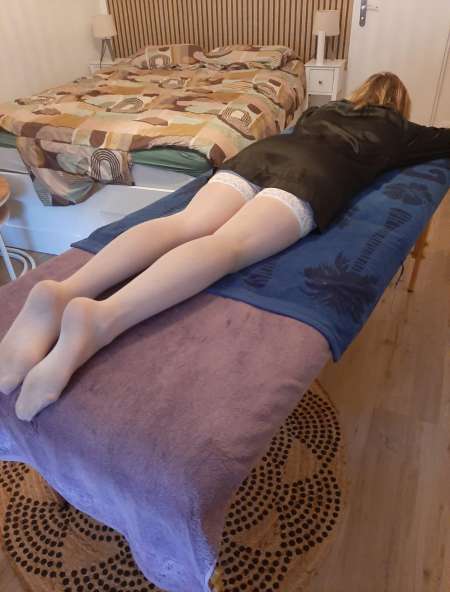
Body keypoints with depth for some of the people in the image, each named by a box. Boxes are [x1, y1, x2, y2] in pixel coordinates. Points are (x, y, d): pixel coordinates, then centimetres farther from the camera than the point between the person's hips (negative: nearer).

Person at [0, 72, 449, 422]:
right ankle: (103, 317, -55)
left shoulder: (331, 108, 43)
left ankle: (63, 290, -41)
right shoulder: (397, 129, 32)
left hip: (263, 150, 6)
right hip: (314, 172, -5)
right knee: (232, 242, -29)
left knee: (187, 224, -18)